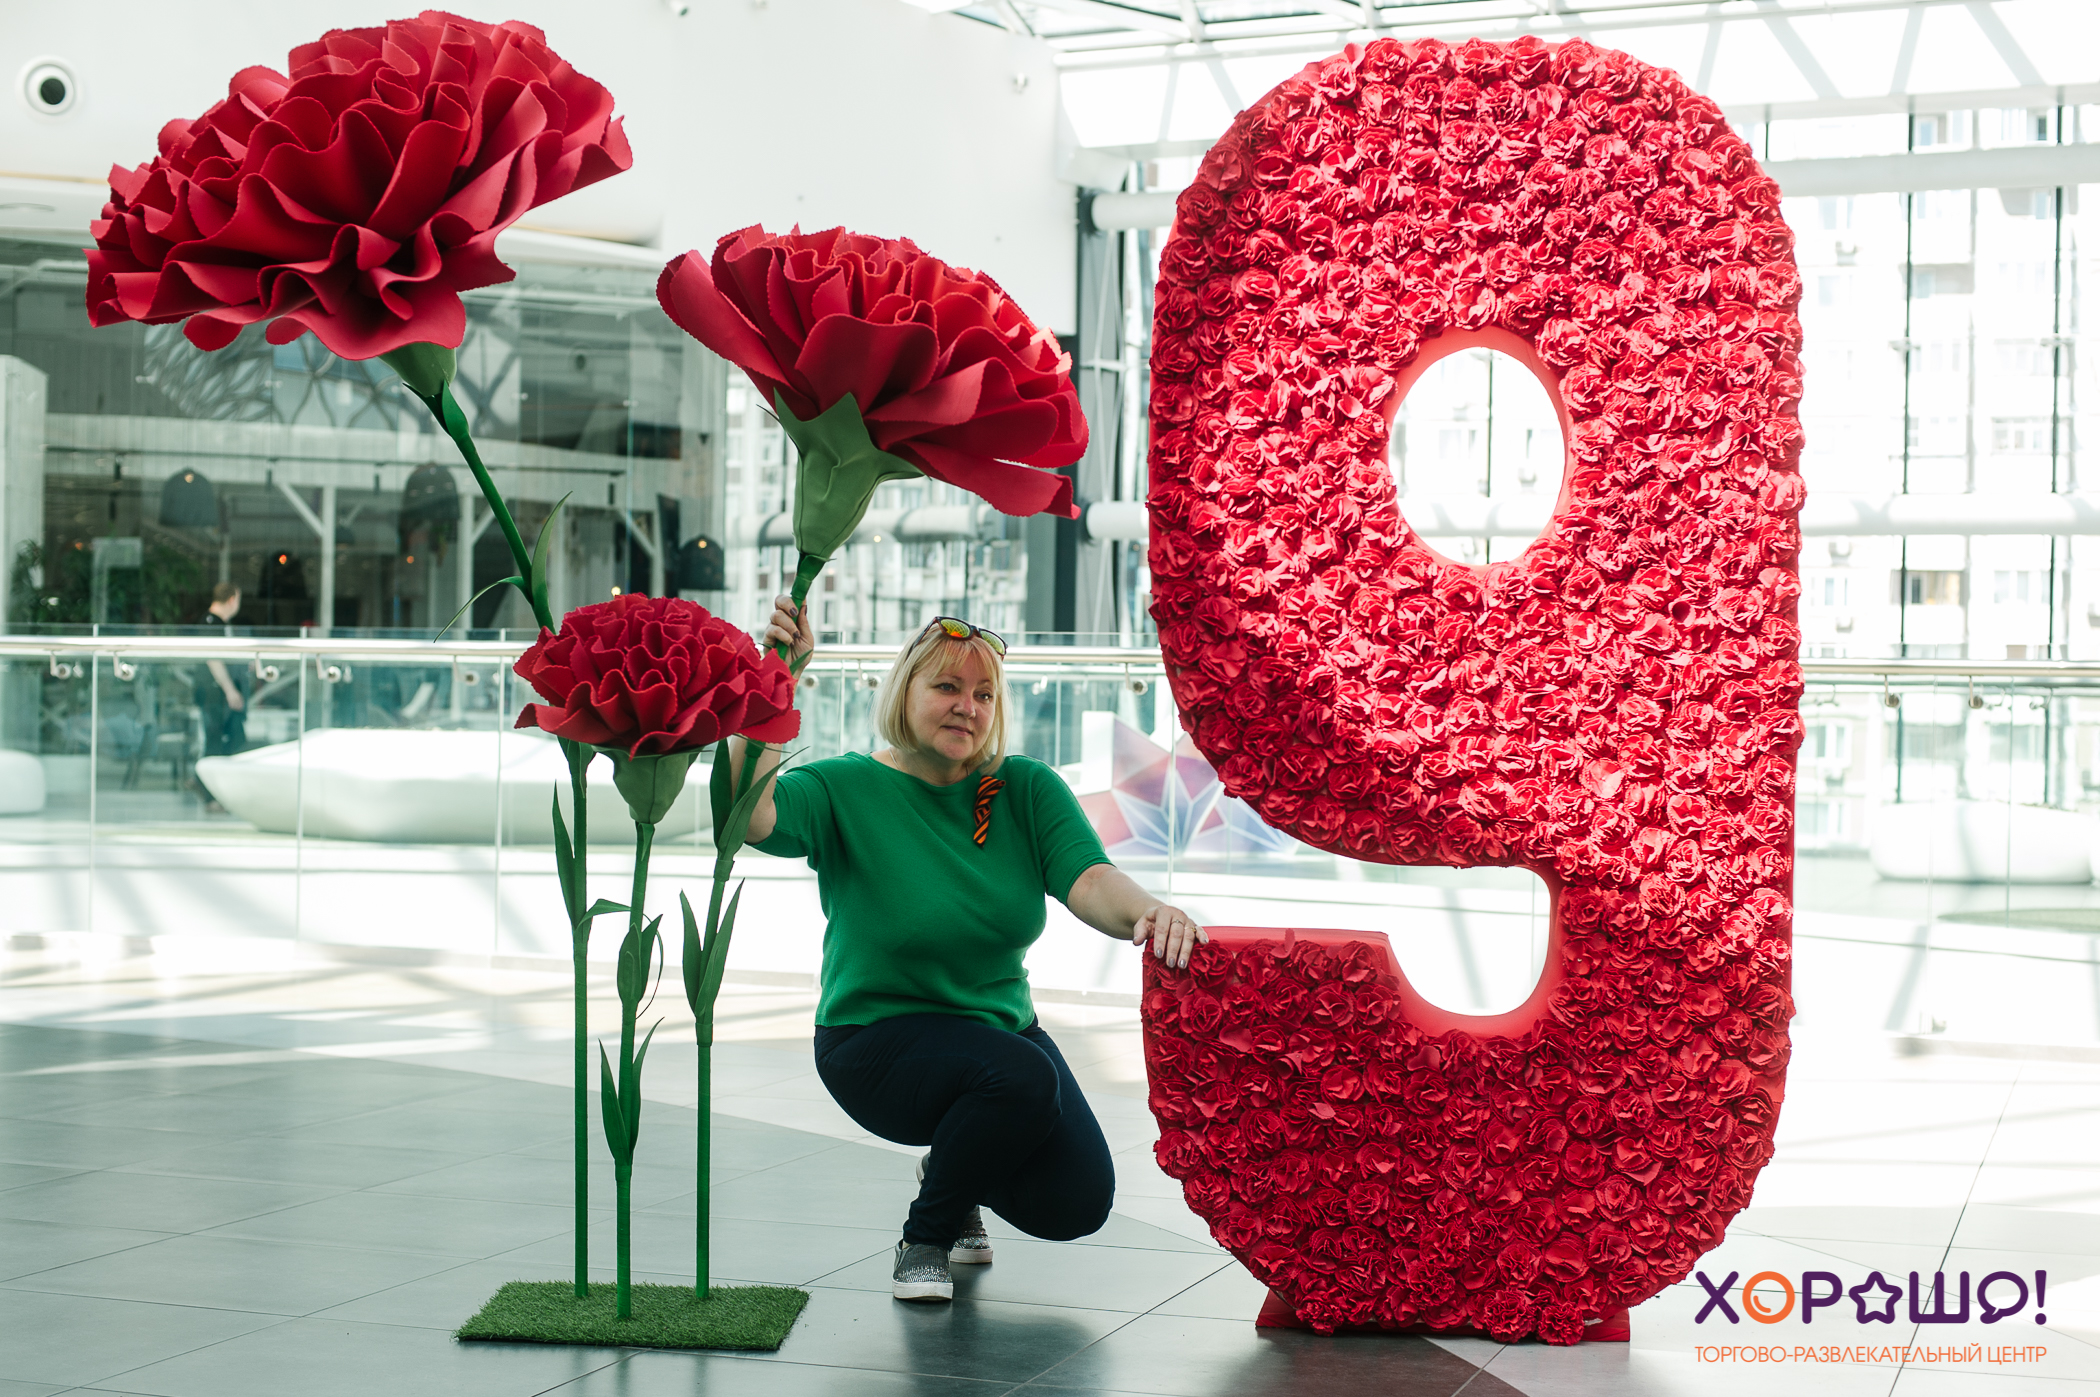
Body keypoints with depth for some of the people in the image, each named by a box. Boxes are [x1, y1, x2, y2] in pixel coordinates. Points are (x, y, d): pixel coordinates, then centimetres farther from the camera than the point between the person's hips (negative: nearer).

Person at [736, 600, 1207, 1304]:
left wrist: (1146, 910, -41)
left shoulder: (1027, 789, -2)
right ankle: (924, 1238, -5)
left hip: (1001, 1027, 5)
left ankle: (957, 1173, 24)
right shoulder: (849, 790, -11)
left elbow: (1090, 882, -18)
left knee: (1075, 1203, -12)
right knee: (1022, 1078, -33)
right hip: (876, 1037, -4)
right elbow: (750, 814, -31)